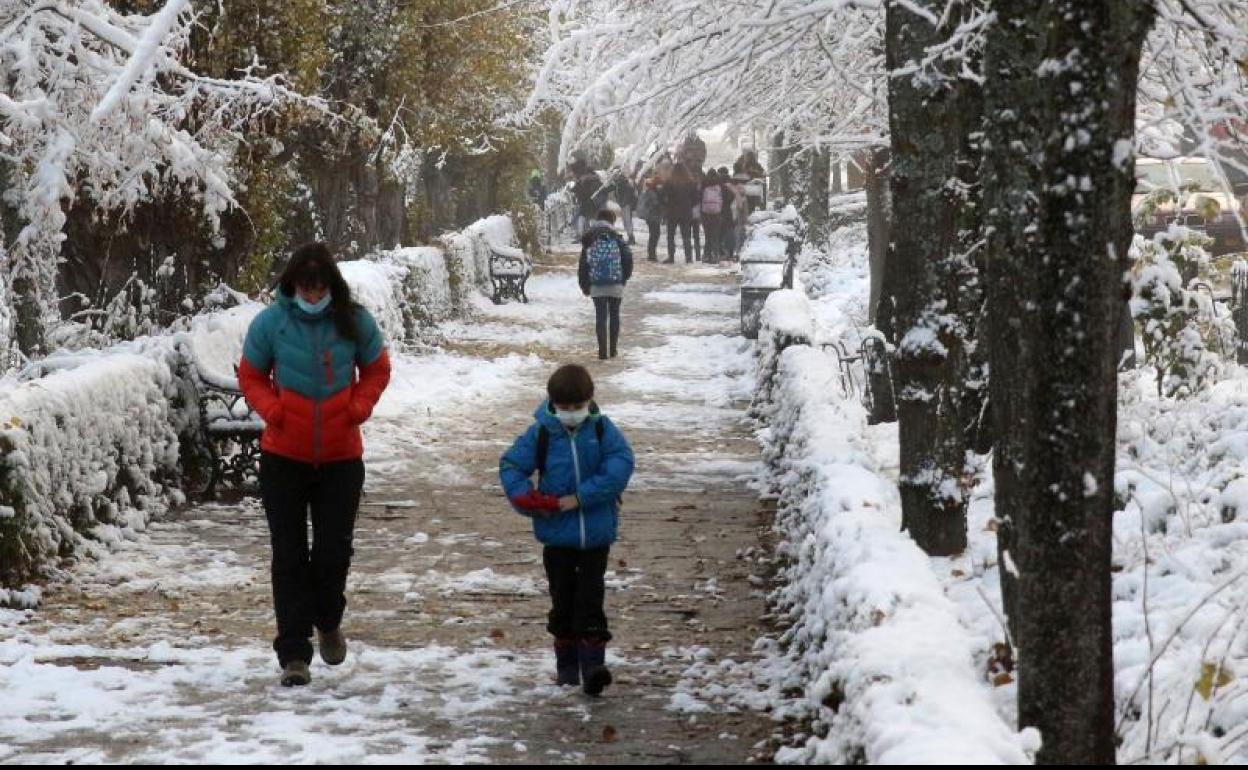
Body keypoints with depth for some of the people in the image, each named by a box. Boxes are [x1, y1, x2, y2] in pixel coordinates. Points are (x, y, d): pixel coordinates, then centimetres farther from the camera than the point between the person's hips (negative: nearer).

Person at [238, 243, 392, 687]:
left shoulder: (354, 322, -5)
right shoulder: (270, 322, -8)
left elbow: (376, 370, 9)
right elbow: (251, 376, 5)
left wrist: (358, 407, -8)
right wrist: (272, 409, -13)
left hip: (341, 457, 1)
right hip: (283, 456, -1)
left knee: (334, 551, 4)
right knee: (289, 556, 0)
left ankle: (328, 623, 33)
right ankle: (293, 654, 4)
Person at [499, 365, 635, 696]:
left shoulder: (602, 429, -5)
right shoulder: (541, 433, -4)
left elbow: (620, 465, -16)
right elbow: (510, 466, -1)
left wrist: (579, 498, -20)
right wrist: (526, 498, -19)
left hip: (596, 533, -1)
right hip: (556, 535, 1)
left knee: (591, 600, -4)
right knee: (563, 600, 10)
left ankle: (593, 662, -6)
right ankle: (567, 664, 21)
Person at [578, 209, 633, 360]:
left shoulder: (589, 240, 3)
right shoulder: (616, 239, -2)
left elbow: (583, 264, 2)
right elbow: (628, 258, -6)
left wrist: (584, 285, 9)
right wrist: (624, 277, 10)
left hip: (596, 286, 0)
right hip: (615, 285, 0)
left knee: (600, 317, 2)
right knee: (614, 316, 13)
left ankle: (603, 351, -6)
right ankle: (613, 349, 17)